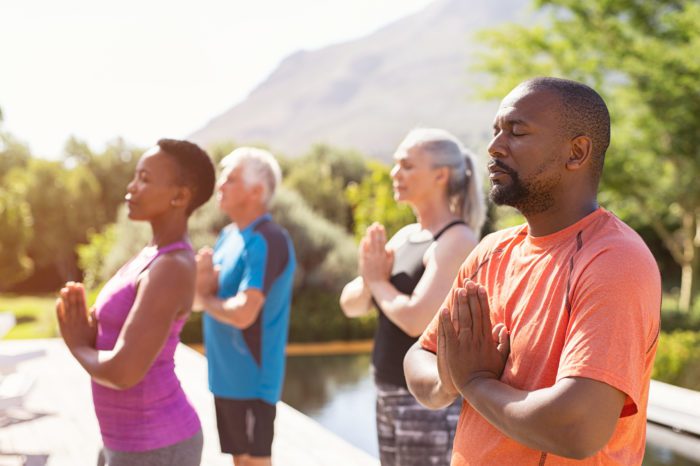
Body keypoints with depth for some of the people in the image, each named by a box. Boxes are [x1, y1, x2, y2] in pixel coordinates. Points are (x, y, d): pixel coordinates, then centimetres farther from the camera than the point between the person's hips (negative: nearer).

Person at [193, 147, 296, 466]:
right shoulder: (229, 235, 11)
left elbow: (243, 313, -26)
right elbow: (202, 297, 11)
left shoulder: (267, 242, -19)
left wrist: (204, 299, -8)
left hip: (251, 379, -9)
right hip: (227, 376, 9)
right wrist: (202, 278, -12)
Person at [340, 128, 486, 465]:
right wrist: (368, 277, -10)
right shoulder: (406, 235, 11)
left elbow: (416, 318, -25)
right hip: (390, 396, 9)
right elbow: (351, 304, 11)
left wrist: (378, 280, -7)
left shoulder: (456, 240, -14)